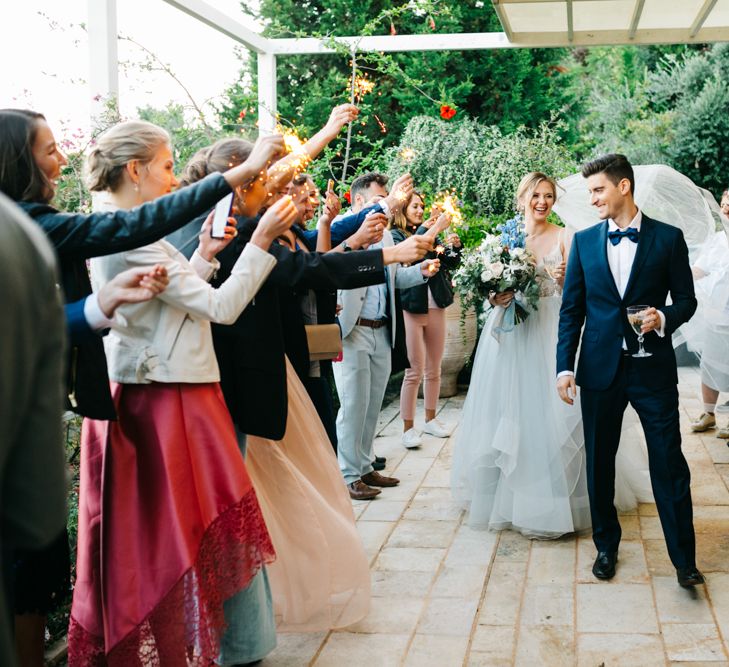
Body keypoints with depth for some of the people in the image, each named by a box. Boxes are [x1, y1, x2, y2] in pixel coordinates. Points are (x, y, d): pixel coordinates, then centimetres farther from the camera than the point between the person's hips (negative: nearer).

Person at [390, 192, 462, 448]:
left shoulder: (430, 234, 12)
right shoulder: (395, 234, -3)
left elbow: (449, 264, 11)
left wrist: (454, 247, -8)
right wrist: (424, 230, -28)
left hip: (436, 308, 6)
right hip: (411, 309, -5)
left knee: (434, 370, 12)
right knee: (415, 372, -5)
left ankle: (430, 419, 25)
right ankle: (408, 427, 3)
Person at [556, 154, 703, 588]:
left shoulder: (668, 238, -1)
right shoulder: (584, 241, 6)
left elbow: (686, 299, 5)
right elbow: (572, 309, 6)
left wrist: (664, 318, -18)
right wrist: (565, 367, -1)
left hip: (653, 368, -2)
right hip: (600, 368, 3)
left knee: (669, 463, -1)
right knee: (599, 462, 10)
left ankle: (684, 558, 10)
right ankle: (606, 546, 27)